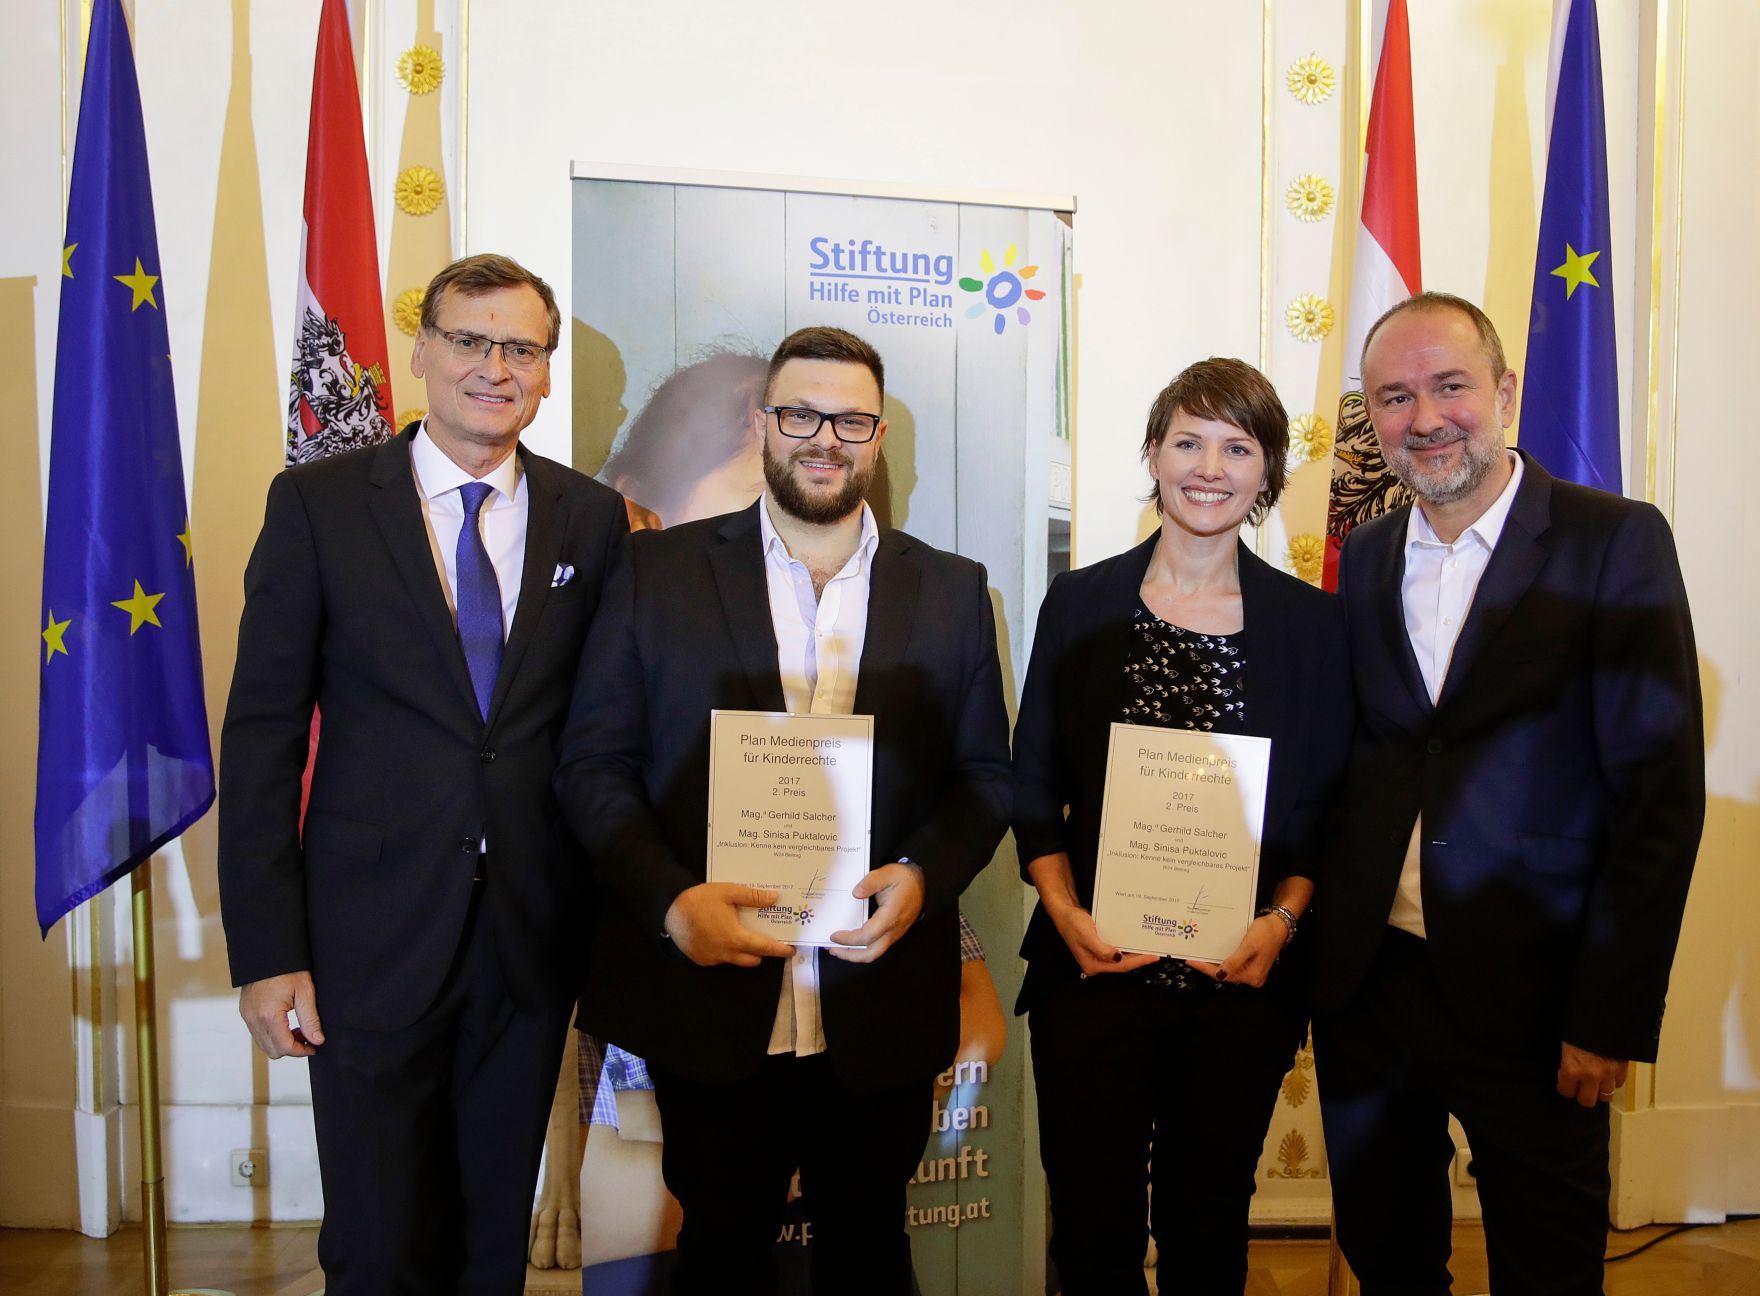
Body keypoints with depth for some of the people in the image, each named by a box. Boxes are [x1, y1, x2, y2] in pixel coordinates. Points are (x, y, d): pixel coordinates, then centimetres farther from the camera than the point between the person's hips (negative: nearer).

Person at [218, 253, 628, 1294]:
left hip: (535, 935, 2)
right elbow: (263, 733, -4)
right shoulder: (318, 504, -2)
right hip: (374, 933, -2)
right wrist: (266, 952, -8)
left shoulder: (593, 518, 4)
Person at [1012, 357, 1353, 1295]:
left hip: (1243, 981, 1)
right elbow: (1034, 785, 3)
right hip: (1092, 972, 0)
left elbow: (1328, 805, 4)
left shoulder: (1310, 623, 2)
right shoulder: (1080, 603, 2)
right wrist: (1065, 910, -10)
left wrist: (1283, 919, -11)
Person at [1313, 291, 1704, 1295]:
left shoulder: (1616, 542, -8)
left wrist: (1611, 1016, -13)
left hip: (1531, 1000, -4)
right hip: (1366, 984, 4)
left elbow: (1661, 795, -11)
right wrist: (1311, 942, 3)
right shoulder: (1365, 557, 7)